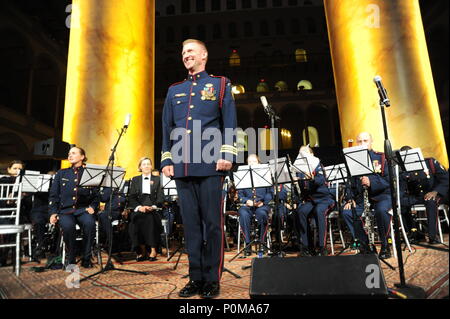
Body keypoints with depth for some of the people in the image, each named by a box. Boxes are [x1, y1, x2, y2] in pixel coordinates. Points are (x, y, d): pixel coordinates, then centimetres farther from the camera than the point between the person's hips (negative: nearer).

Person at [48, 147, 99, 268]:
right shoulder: (61, 173, 17)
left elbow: (96, 195, 7)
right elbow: (53, 195, 12)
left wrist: (93, 207, -12)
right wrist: (53, 213, -1)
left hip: (83, 209, -1)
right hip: (65, 209, 1)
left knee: (90, 223, -35)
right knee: (68, 225, -34)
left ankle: (86, 259, -16)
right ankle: (71, 259, -12)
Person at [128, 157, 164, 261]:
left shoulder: (157, 180, 16)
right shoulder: (135, 180, 18)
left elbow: (160, 197, 6)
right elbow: (131, 198, 7)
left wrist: (153, 206, -14)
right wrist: (139, 207, -13)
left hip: (153, 210, -1)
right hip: (138, 210, 1)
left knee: (151, 218, -32)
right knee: (137, 219, -30)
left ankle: (153, 250, -23)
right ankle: (141, 250, -21)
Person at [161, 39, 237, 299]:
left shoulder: (220, 84, 11)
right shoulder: (174, 91, 21)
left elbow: (230, 123, 2)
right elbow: (167, 128, 18)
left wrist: (227, 155, -9)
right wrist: (166, 160, 9)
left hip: (210, 164, -3)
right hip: (182, 166, 4)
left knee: (212, 222, -1)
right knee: (191, 222, 6)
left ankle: (212, 280, 11)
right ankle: (196, 278, 16)